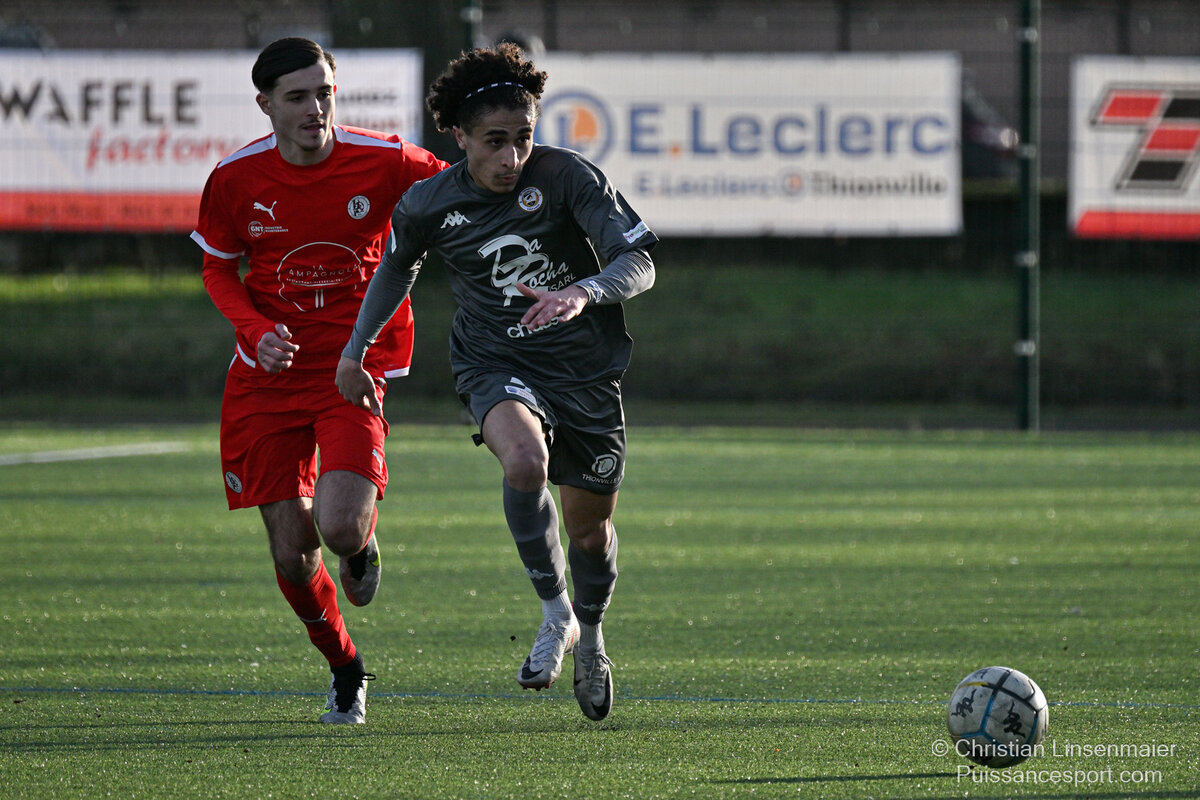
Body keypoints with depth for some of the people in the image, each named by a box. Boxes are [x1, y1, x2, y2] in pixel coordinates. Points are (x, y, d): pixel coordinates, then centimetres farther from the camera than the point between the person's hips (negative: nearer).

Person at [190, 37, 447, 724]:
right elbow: (218, 268, 8)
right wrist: (257, 330, -10)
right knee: (292, 551, 0)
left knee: (341, 526, -22)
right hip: (271, 373, 2)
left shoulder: (384, 162, -11)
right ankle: (344, 668, 28)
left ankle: (364, 545, 19)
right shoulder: (235, 179, -7)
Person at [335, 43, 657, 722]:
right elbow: (397, 266, 15)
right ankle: (556, 613, -14)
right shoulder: (429, 205, -8)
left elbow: (640, 264, -18)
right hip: (498, 366, 0)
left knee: (590, 532, 12)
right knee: (525, 461, -34)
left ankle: (590, 634, 45)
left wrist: (583, 292, -38)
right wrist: (357, 349, 21)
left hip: (587, 371, 0)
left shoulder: (568, 176, -14)